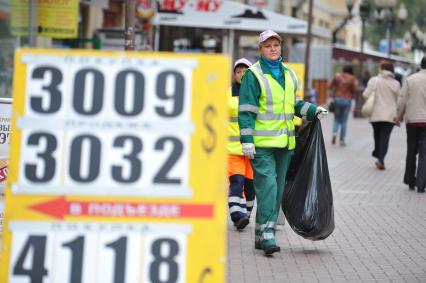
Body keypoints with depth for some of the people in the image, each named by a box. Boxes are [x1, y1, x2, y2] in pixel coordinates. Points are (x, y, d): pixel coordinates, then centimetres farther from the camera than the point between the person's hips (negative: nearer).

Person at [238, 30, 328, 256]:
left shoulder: (289, 75, 15)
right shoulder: (253, 75, -6)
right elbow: (246, 110, -10)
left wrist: (314, 111, 13)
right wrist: (247, 141, -16)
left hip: (284, 142, 7)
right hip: (261, 143, -7)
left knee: (277, 189, 9)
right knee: (267, 186, -15)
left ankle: (262, 235, 17)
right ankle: (266, 234, -14)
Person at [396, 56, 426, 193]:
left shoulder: (410, 79, 0)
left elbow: (402, 101, 0)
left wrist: (399, 117, 12)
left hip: (412, 120, 2)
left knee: (411, 152, 15)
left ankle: (410, 181, 21)